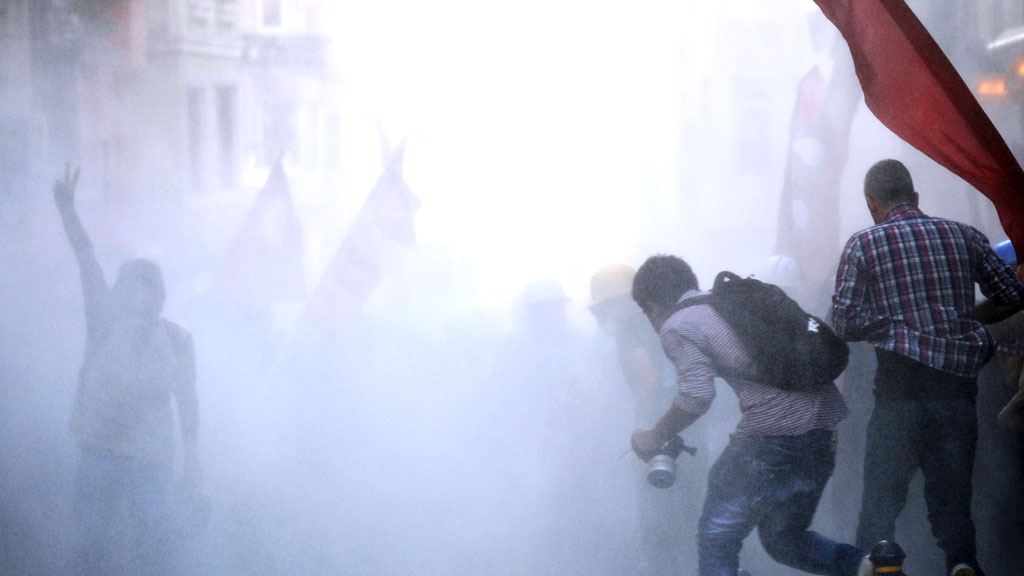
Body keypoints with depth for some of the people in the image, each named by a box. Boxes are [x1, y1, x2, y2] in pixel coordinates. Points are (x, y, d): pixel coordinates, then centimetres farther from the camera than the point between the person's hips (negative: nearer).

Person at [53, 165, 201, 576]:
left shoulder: (176, 339, 3)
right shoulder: (107, 325, 5)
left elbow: (187, 400, 7)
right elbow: (88, 265, -4)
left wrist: (190, 453, 2)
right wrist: (67, 212, -12)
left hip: (150, 457, -2)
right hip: (98, 452, 2)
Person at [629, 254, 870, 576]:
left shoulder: (677, 328, 1)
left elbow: (696, 397, -13)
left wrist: (656, 437, 4)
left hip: (772, 432, -8)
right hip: (823, 427, 8)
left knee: (716, 539, 6)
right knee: (783, 538, 21)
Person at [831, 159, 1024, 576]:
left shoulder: (863, 245, 2)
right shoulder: (964, 236, 9)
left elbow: (844, 325, -3)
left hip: (900, 389, -2)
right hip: (959, 388, 2)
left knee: (880, 501, 5)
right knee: (951, 501, 7)